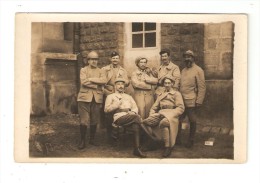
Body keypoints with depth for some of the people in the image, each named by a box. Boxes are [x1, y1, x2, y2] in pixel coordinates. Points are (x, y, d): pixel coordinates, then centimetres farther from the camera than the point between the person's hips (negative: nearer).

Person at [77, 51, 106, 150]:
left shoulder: (100, 71, 13)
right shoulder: (83, 70, 6)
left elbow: (103, 80, -8)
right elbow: (83, 82, -11)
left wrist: (90, 79, -12)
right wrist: (96, 85, -8)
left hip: (97, 98, 3)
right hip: (85, 97, -3)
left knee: (95, 120, 6)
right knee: (84, 121, -7)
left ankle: (92, 139, 20)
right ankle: (82, 141, 3)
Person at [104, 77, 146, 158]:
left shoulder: (128, 96, 33)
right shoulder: (111, 96, 21)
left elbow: (135, 107, 20)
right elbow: (106, 109, 7)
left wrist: (133, 112, -4)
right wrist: (117, 104, -4)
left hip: (130, 116, 3)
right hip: (119, 117, -3)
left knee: (136, 122, -36)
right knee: (137, 117, -34)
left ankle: (137, 148, -42)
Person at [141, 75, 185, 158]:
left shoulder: (176, 94, 13)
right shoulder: (161, 95, 29)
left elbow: (181, 108, 0)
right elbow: (154, 107, 23)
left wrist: (169, 114, -12)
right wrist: (151, 115, 0)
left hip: (171, 115, -5)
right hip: (160, 114, 5)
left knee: (163, 122, -41)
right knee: (145, 122, -23)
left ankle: (168, 147, -32)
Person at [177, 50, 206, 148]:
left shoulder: (198, 70, -5)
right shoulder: (183, 71, 15)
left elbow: (202, 87, -9)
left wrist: (199, 101, -14)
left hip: (191, 102, -6)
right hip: (181, 101, 6)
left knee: (192, 122, 6)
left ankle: (190, 141, 18)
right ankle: (177, 139, 16)